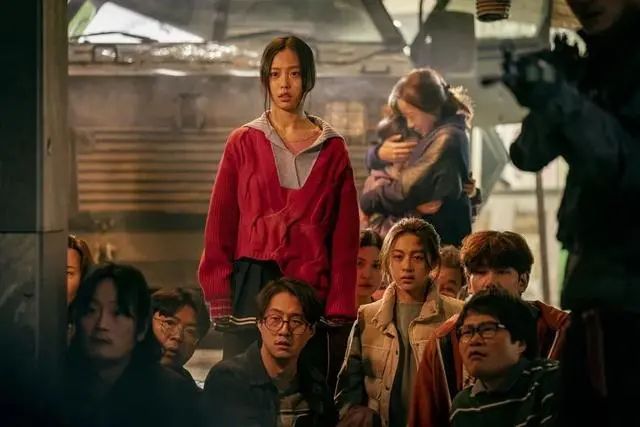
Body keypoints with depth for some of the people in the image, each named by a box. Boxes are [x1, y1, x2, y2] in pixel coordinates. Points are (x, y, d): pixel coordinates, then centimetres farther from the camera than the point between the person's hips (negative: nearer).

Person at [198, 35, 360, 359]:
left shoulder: (332, 149, 8)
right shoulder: (243, 142, 7)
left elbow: (345, 236, 5)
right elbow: (220, 225, 5)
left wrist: (340, 308, -3)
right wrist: (219, 299, -3)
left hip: (312, 289, 0)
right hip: (252, 284, 0)